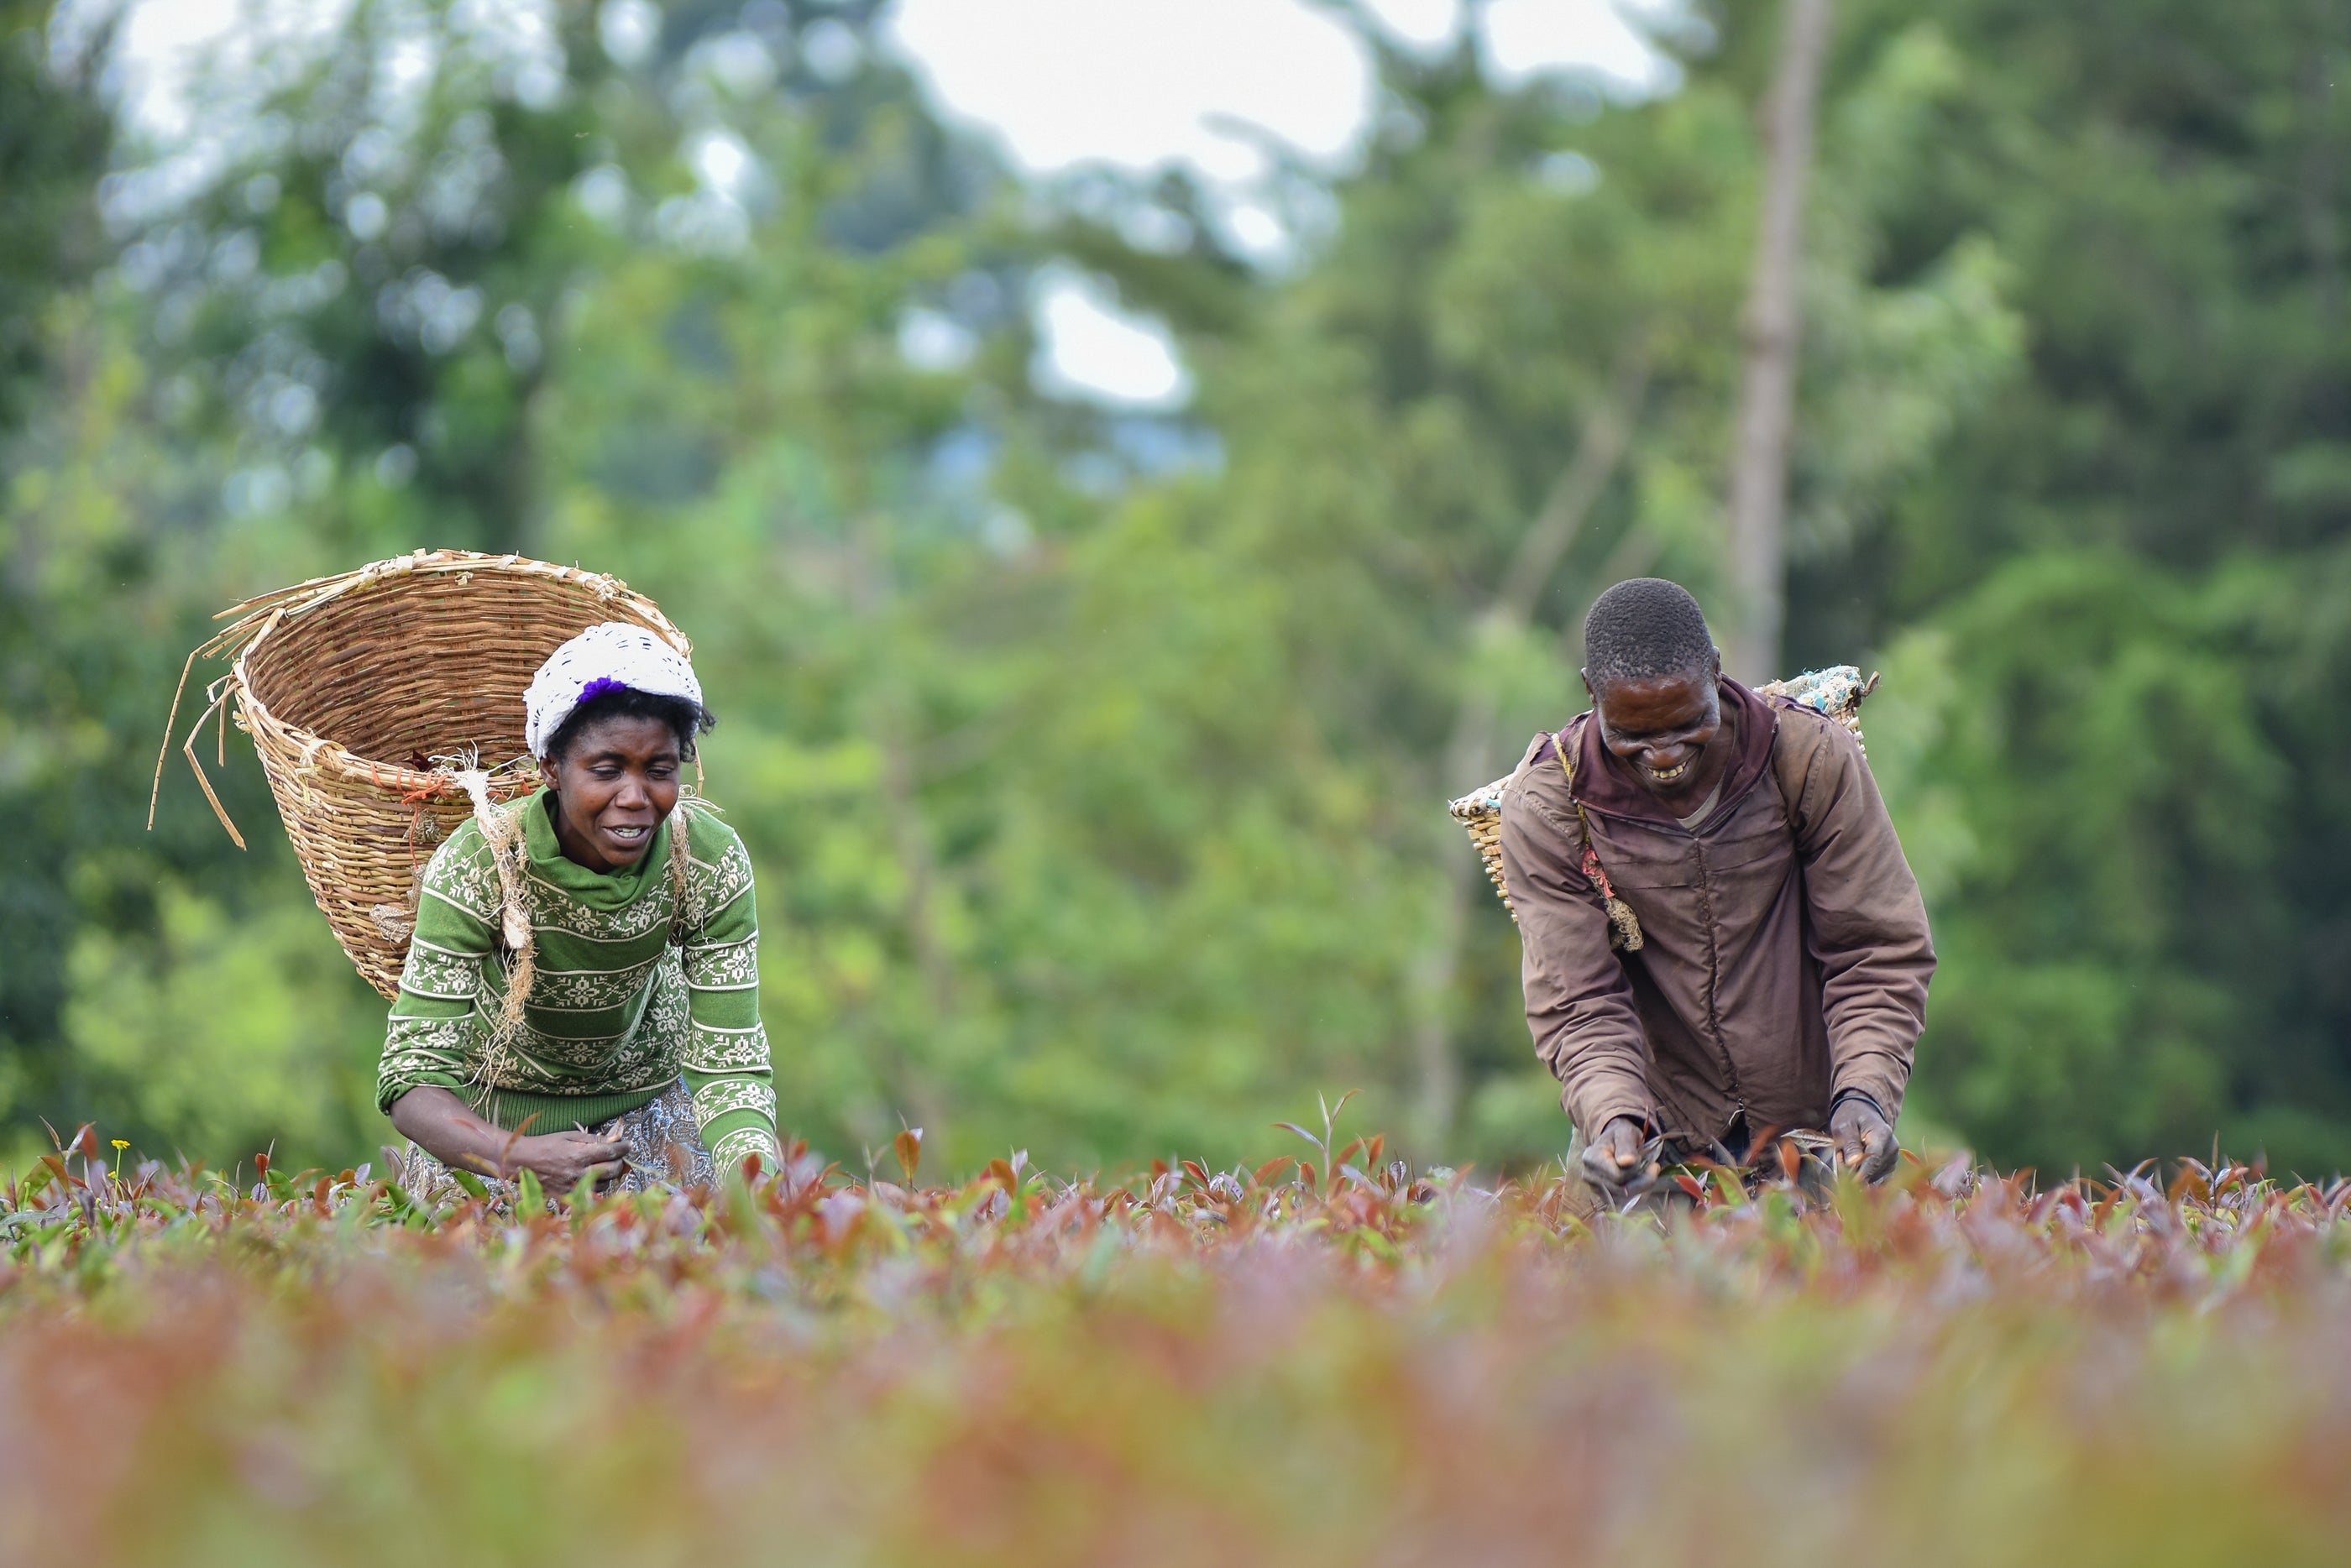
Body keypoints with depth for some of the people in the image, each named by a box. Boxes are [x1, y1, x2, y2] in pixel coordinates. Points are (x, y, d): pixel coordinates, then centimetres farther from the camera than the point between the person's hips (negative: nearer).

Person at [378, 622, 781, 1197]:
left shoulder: (711, 864, -28)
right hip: (493, 1104, -2)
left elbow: (730, 1063, -26)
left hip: (643, 1097, 2)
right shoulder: (479, 864, -36)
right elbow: (413, 1076, -38)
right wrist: (519, 1159, -59)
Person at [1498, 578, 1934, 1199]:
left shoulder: (1813, 759, -12)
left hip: (1809, 1126, 0)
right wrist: (1614, 1117, -32)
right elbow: (1579, 1008, -12)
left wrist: (1864, 1094, -22)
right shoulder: (1544, 810, -12)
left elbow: (1879, 953, -6)